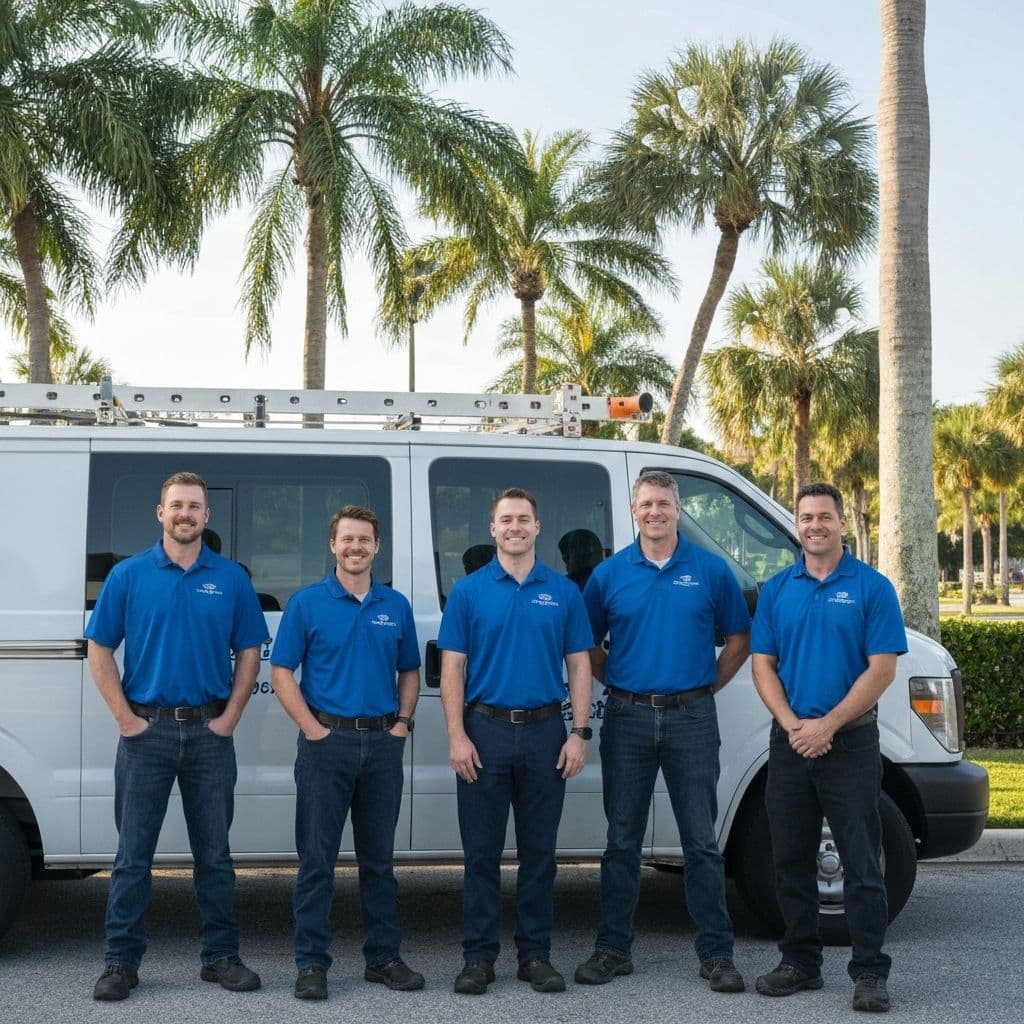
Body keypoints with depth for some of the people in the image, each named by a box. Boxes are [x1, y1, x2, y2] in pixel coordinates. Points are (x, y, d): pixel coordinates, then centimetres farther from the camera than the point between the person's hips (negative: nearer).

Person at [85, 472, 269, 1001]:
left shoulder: (230, 578, 5)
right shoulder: (128, 575, 1)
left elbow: (248, 651, 8)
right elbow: (99, 650, 2)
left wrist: (230, 716, -2)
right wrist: (125, 717, -6)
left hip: (210, 730, 1)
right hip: (147, 729, -1)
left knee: (214, 853, 8)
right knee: (133, 854, 3)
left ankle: (220, 956, 18)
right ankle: (121, 961, 11)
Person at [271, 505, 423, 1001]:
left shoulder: (396, 606, 9)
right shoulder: (307, 602, -1)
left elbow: (410, 672, 16)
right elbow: (281, 673, -3)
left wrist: (403, 723, 2)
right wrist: (314, 730, -10)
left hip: (383, 742, 3)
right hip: (327, 741, -3)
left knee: (378, 858, 10)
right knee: (317, 858, -1)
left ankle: (383, 956, 19)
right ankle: (311, 962, 6)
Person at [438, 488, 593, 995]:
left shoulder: (564, 592, 6)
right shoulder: (468, 592, 2)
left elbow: (579, 666, 6)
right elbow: (451, 669, 0)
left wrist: (579, 734, -3)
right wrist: (457, 736, -9)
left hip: (544, 731, 1)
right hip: (485, 729, -1)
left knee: (539, 850, 7)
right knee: (481, 851, 3)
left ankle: (535, 954, 17)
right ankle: (478, 955, 12)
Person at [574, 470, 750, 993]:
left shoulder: (710, 570, 2)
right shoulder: (609, 574, 4)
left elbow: (738, 638, 10)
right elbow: (587, 644, 13)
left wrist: (708, 687, 3)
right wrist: (619, 684, 4)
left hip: (691, 718, -1)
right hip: (627, 718, 1)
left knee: (701, 841, 3)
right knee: (622, 839, 8)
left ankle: (716, 953, 11)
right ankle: (613, 949, 17)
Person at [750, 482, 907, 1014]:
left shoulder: (872, 587, -3)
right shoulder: (776, 589, 8)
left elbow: (881, 668, -8)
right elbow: (763, 665, 5)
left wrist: (827, 725, -15)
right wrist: (793, 725, -10)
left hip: (850, 743, -4)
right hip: (790, 743, 4)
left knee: (861, 864, -1)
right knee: (791, 860, 10)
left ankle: (870, 971, 6)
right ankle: (800, 962, 21)